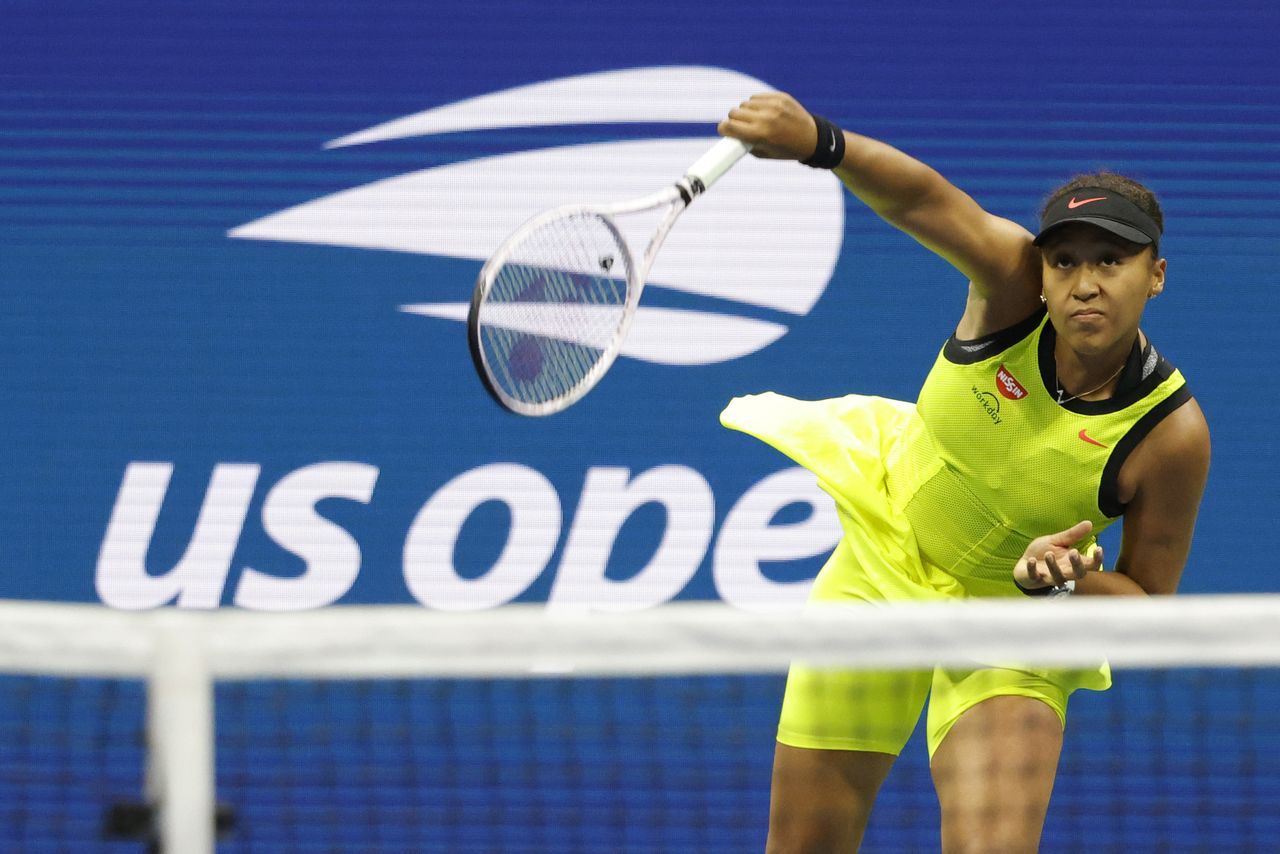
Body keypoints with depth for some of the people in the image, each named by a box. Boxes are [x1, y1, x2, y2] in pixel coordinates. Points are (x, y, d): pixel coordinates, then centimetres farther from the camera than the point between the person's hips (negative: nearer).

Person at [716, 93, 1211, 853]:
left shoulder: (1170, 433, -25)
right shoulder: (1015, 281, -23)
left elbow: (1146, 606, -12)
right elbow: (919, 197, -41)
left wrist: (1067, 583, -34)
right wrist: (817, 142, -61)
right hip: (887, 539, 2)